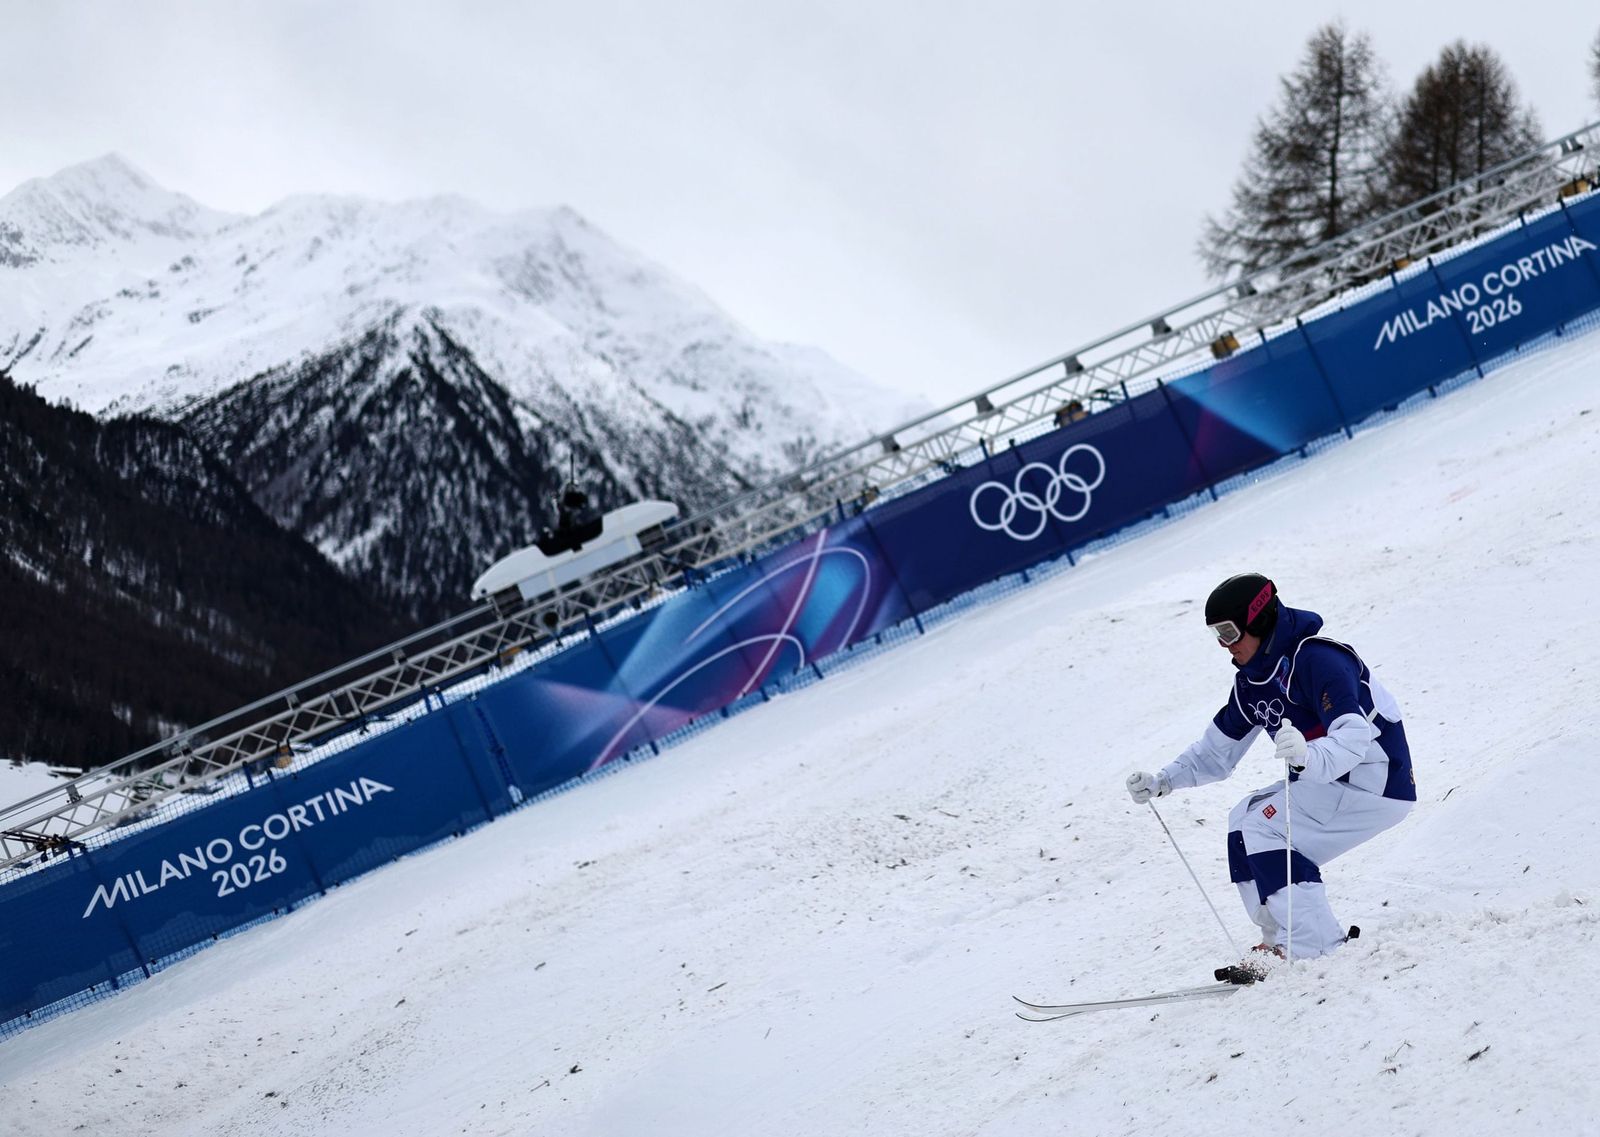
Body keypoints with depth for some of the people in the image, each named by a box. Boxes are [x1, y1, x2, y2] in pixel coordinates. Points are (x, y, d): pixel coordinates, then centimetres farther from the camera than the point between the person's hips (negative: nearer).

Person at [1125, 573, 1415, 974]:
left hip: (1377, 785, -10)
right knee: (1243, 821, 7)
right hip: (1327, 782, 10)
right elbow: (1216, 754, 15)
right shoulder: (1251, 681, 6)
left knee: (1265, 827, -19)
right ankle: (1283, 942, 5)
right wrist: (1161, 782, 2)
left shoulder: (1316, 659, -22)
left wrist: (1309, 756, -54)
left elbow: (1352, 739, -35)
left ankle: (1317, 951, -19)